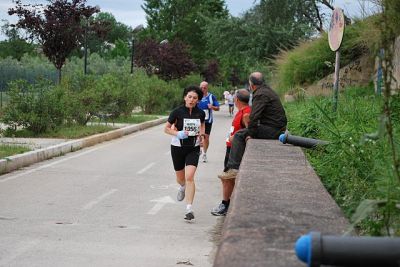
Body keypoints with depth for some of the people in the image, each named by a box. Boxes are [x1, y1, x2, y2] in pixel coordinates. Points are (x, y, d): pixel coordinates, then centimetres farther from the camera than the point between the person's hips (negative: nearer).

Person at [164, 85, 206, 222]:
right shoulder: (177, 112, -11)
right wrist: (177, 133, -20)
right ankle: (183, 187, 55)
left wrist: (201, 134, 2)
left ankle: (189, 209, -16)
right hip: (178, 147, 0)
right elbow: (166, 128, -3)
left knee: (189, 177, -16)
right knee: (180, 178, 16)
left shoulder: (200, 113, -3)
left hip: (193, 148, 0)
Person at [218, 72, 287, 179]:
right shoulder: (268, 90, 20)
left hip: (272, 129, -10)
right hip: (278, 128, 10)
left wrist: (250, 134, -13)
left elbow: (254, 117, -20)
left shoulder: (260, 94, -14)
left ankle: (234, 168, -16)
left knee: (239, 135, -10)